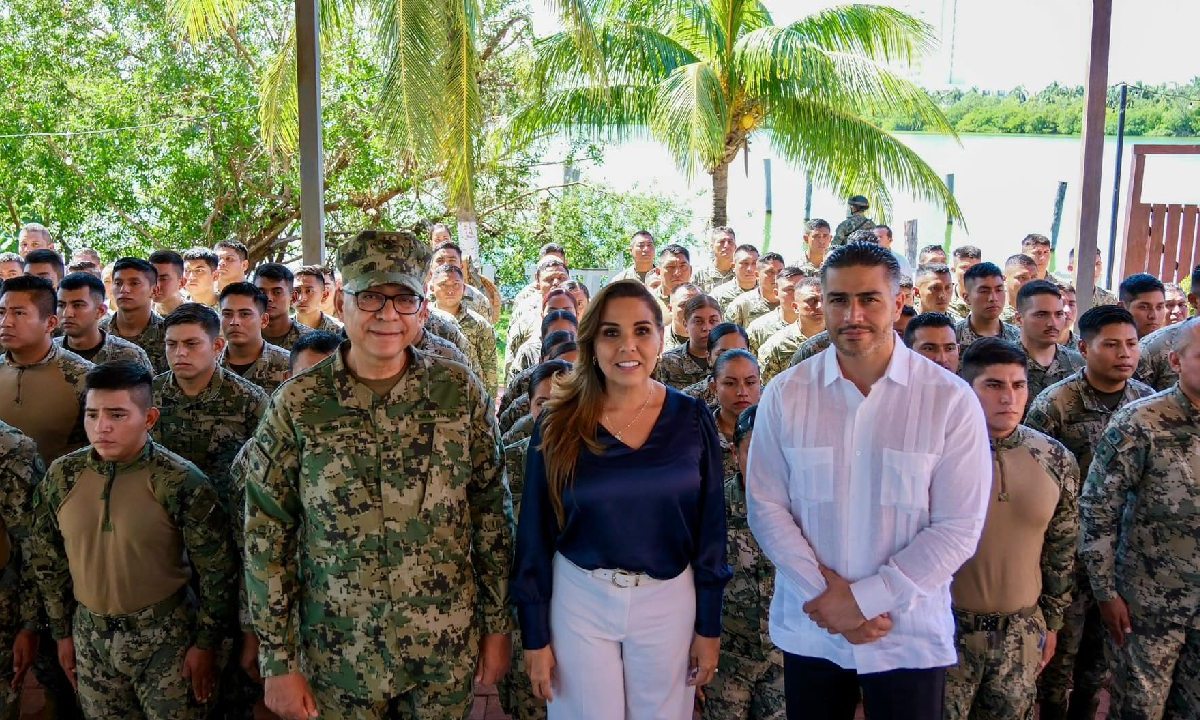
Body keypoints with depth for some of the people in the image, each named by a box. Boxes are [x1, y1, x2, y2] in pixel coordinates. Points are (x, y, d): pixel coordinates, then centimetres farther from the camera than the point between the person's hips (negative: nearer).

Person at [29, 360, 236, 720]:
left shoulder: (182, 482, -17)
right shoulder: (61, 476, -4)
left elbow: (216, 573, -11)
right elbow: (49, 562, 8)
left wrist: (205, 645, -7)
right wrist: (63, 633, 12)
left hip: (165, 636, -4)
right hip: (90, 635, 4)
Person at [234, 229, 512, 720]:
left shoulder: (460, 392, -6)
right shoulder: (297, 403, -8)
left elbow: (491, 513, 1)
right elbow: (266, 536, -4)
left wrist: (497, 625, 2)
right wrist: (278, 660, -4)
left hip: (449, 645, 1)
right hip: (340, 653, 0)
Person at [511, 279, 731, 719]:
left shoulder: (692, 420, -6)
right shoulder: (559, 425, -8)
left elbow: (709, 526, 0)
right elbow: (535, 534, -4)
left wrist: (709, 625, 2)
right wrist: (535, 635, -3)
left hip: (669, 600, 1)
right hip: (579, 600, -1)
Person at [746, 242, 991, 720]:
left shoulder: (952, 401, -9)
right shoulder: (785, 394, -3)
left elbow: (959, 527, -10)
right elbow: (766, 506, -3)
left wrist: (863, 598, -14)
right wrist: (825, 593, -13)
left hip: (911, 633, -1)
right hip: (808, 630, 2)